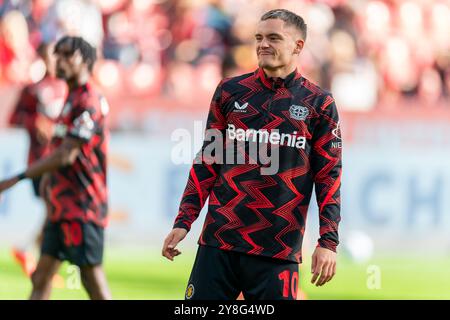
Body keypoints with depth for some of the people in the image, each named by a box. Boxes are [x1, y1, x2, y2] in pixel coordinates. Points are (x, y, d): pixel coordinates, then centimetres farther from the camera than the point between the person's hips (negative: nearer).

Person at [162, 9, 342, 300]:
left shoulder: (319, 104, 4)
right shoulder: (230, 92, 10)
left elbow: (329, 177, 4)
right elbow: (207, 163, 14)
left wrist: (328, 242, -5)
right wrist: (183, 223, 7)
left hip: (278, 251, -2)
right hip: (218, 241, 2)